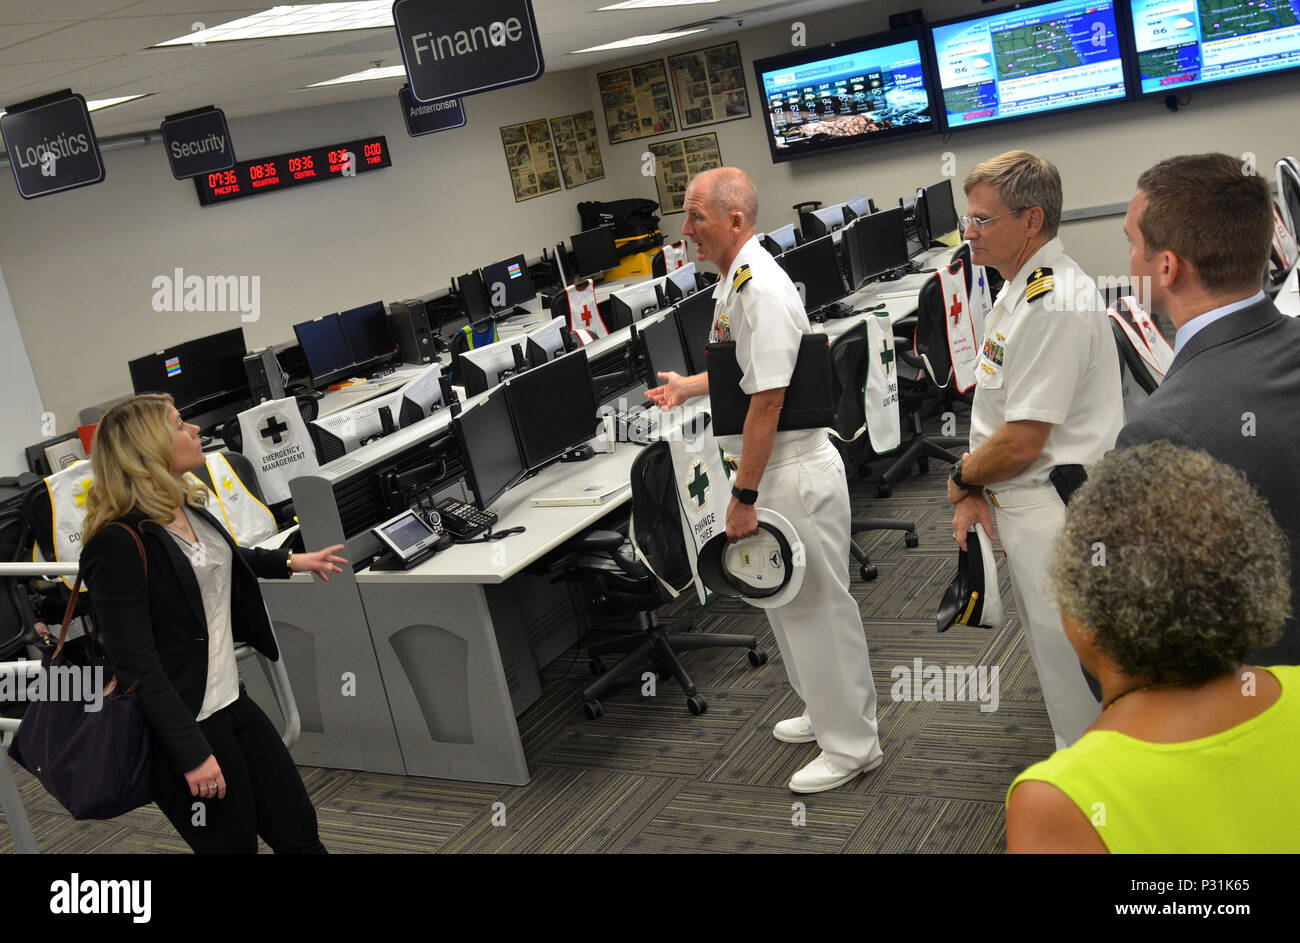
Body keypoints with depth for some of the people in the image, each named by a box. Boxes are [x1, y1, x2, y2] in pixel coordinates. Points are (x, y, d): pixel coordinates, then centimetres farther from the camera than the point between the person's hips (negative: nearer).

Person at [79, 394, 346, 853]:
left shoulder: (187, 506, 5)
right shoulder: (118, 544, -21)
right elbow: (135, 663, -22)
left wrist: (290, 562, 33)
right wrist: (192, 754, -22)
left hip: (231, 704, 8)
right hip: (184, 727, -8)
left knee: (298, 832, 12)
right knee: (234, 843, 7)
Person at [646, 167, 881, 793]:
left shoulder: (761, 288, -22)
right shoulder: (732, 279, 10)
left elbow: (768, 399, -25)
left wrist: (743, 496, -23)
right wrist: (689, 386, 30)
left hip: (793, 471, -10)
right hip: (770, 468, 10)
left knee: (815, 605, 1)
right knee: (786, 600, 21)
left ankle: (852, 743, 15)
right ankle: (827, 711, 38)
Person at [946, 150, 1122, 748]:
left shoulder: (1054, 304, -24)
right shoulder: (1016, 292, 10)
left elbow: (1021, 443, -24)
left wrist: (961, 477, -6)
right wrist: (973, 491, 4)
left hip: (1055, 512, -11)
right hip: (1025, 507, 11)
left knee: (1072, 666, 3)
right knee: (1053, 652, 23)